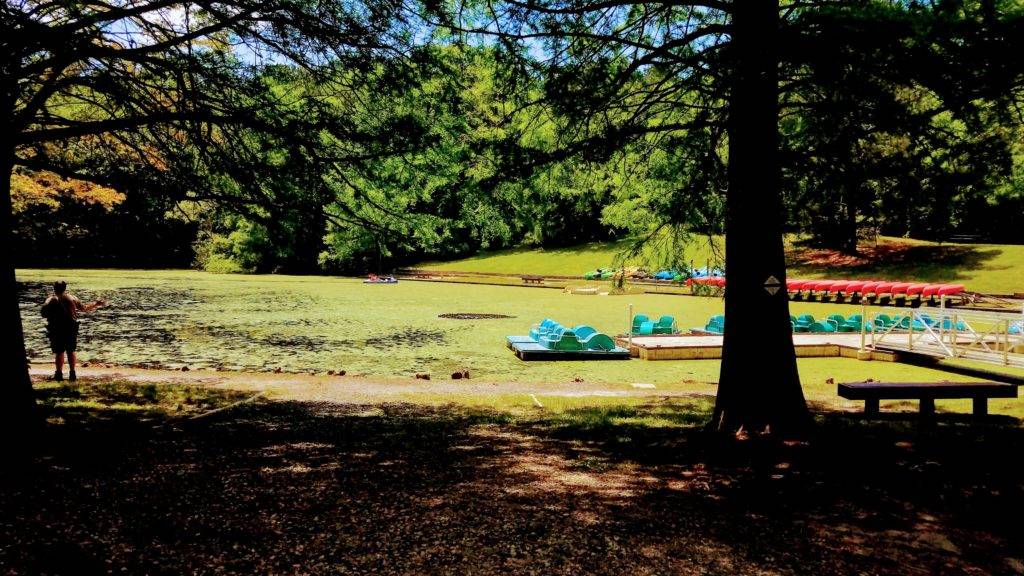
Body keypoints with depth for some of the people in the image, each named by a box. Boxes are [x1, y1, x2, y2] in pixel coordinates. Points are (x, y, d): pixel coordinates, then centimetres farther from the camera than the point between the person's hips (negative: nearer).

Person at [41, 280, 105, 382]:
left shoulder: (50, 301, -7)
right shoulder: (71, 298, 0)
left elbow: (44, 314, -8)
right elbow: (85, 308, 6)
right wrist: (96, 304, 20)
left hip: (57, 330, -2)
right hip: (71, 329, 2)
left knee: (59, 352, 5)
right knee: (71, 351, 11)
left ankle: (59, 374, 9)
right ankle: (72, 374, 13)